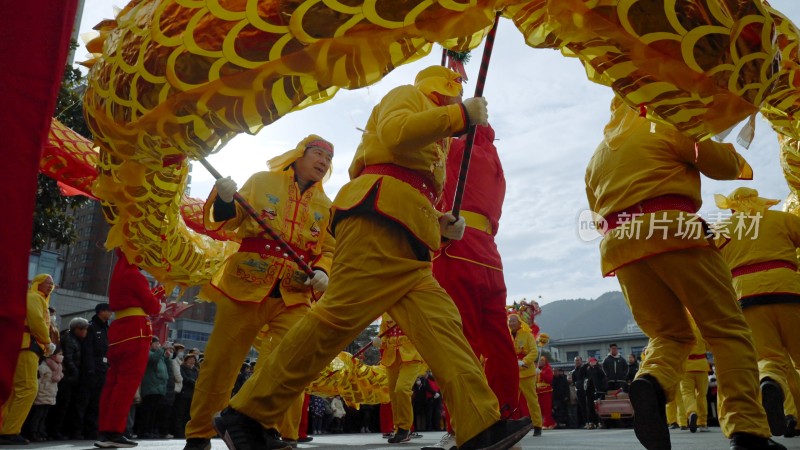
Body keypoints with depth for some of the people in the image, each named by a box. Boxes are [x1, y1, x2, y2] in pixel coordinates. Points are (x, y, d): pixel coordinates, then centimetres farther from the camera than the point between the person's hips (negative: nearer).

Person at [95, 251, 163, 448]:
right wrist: (158, 302, 14)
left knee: (114, 381, 7)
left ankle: (105, 431, 7)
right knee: (128, 381, -11)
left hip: (118, 332, 9)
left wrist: (157, 293, 18)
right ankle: (114, 432, -13)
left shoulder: (118, 275, 23)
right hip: (135, 332, -9)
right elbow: (152, 307, -7)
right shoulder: (134, 275, -7)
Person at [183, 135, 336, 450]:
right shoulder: (261, 182, 5)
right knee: (220, 362, 6)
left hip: (295, 296, 3)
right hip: (245, 287, -2)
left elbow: (328, 249, 14)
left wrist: (322, 272, -7)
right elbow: (226, 222, 3)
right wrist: (224, 201, -19)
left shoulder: (325, 206, 13)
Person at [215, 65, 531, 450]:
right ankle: (248, 414, -11)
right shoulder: (408, 95, 15)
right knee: (340, 314, -18)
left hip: (403, 244, 10)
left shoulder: (430, 141, 38)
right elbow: (395, 132, -11)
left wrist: (440, 223, 14)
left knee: (440, 324, -3)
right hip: (377, 218, -10)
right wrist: (462, 114, -4)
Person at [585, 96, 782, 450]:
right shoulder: (665, 127, 10)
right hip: (672, 232, -5)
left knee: (670, 334, 11)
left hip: (621, 244, 5)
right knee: (726, 328, -3)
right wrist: (736, 160, 31)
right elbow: (724, 165, 10)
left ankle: (651, 383, -21)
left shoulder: (597, 158, 27)